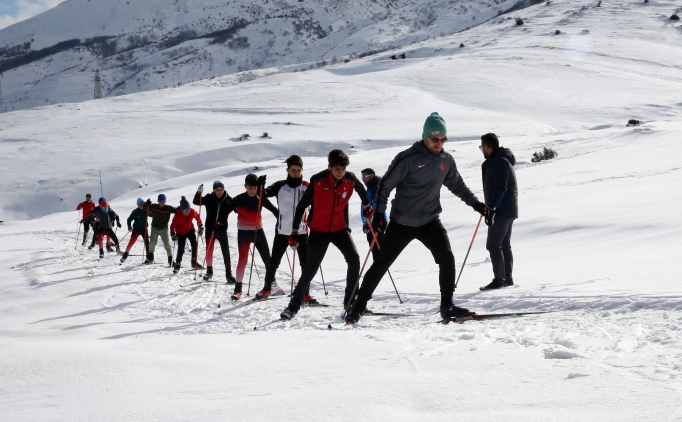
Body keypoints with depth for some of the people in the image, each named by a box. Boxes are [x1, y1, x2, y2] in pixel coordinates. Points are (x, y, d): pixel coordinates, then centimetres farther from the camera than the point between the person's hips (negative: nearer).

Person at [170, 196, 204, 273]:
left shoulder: (192, 212, -20)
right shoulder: (178, 215, -30)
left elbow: (197, 217, 1)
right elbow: (173, 225, -21)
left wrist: (200, 226, 6)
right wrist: (173, 234, -28)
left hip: (190, 230, 3)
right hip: (181, 233, -3)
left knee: (194, 245, -6)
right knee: (181, 248, -9)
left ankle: (194, 262, 7)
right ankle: (177, 264, 6)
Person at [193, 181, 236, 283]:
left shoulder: (228, 200, -6)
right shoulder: (209, 199, -6)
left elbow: (234, 208, 2)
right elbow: (196, 202, -8)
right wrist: (199, 192, -26)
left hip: (222, 229, 0)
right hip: (210, 228, 0)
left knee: (226, 251, -4)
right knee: (209, 250, 10)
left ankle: (229, 274, 0)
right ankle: (209, 271, 27)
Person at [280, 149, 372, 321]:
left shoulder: (350, 179, -9)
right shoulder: (317, 181, -17)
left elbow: (361, 190, 16)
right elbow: (302, 205, -8)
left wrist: (367, 207, 30)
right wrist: (294, 231, -7)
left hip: (340, 229, 3)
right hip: (318, 230, -3)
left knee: (354, 259, -15)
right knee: (311, 268, -7)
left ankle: (350, 300, -2)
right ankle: (294, 305, 4)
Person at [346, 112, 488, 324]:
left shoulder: (447, 161, 1)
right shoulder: (408, 158, -15)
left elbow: (457, 185, 19)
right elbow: (385, 185, -10)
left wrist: (475, 203, 15)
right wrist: (379, 214, -14)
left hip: (430, 221, 4)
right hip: (402, 223, -4)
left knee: (447, 259, -12)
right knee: (381, 263, 3)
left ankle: (447, 306, -1)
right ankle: (359, 306, 15)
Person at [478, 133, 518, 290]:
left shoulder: (498, 162, -16)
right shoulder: (500, 160, 17)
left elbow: (500, 188, -24)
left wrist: (491, 209, -24)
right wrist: (491, 207, 24)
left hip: (502, 210, -11)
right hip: (507, 209, 11)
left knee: (493, 245, -9)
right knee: (504, 245, 13)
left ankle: (499, 279, -9)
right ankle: (507, 278, 17)